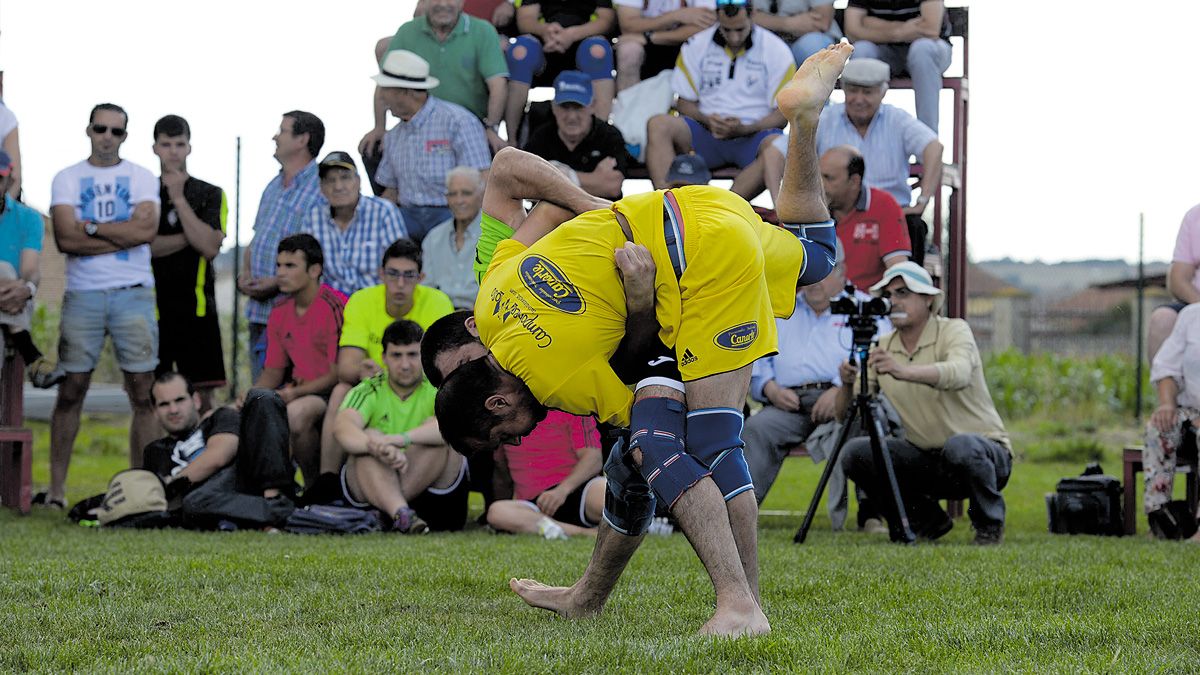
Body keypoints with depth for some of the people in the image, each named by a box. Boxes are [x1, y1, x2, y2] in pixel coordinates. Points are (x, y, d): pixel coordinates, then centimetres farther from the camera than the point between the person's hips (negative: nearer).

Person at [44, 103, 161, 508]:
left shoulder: (141, 179, 8)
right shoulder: (67, 179, 8)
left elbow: (147, 229, -8)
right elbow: (66, 239, -6)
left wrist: (92, 227, -7)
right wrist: (122, 236, -8)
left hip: (133, 293, 0)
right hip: (82, 293, 0)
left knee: (143, 392, -2)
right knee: (70, 392, 0)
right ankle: (56, 488, 3)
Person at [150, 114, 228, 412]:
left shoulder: (210, 195, 9)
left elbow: (210, 246, -6)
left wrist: (179, 199, -8)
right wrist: (189, 237, -6)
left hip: (197, 308, 0)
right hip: (153, 306, 0)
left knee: (201, 398, -3)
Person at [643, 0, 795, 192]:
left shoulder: (777, 50, 2)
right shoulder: (696, 45, 8)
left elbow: (783, 113, 0)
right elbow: (684, 102, 11)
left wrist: (744, 129, -17)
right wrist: (707, 120, -11)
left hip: (753, 134, -2)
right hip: (706, 132, 2)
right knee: (658, 125, -26)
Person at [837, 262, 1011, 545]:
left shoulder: (954, 330, -11)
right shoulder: (881, 347, 3)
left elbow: (959, 374, -35)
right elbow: (844, 415, -2)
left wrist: (903, 371, -51)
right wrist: (848, 385, -26)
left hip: (984, 450, -5)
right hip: (926, 458, 5)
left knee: (960, 447, -38)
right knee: (854, 455, -15)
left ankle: (989, 524, -8)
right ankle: (926, 519, 6)